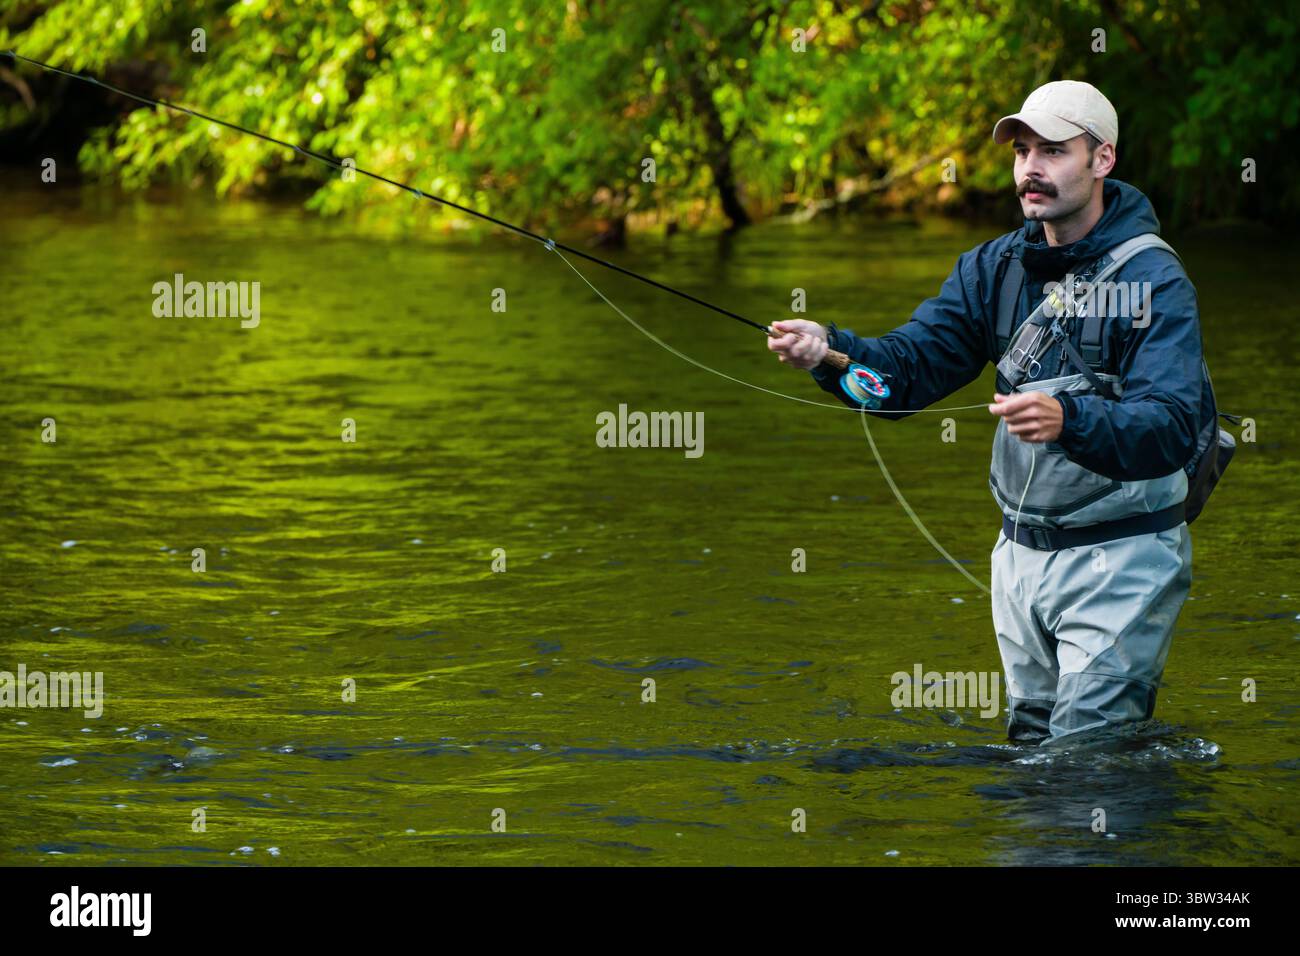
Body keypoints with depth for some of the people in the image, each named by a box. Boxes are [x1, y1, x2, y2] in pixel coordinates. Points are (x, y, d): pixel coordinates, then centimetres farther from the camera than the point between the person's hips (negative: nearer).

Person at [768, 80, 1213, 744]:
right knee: (1031, 741, 16)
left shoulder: (1153, 279, -15)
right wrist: (830, 352, -25)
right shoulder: (996, 267, 5)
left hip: (1120, 559, -6)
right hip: (1022, 553, 6)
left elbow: (1172, 428, -27)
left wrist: (1068, 419, -45)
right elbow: (906, 369, -3)